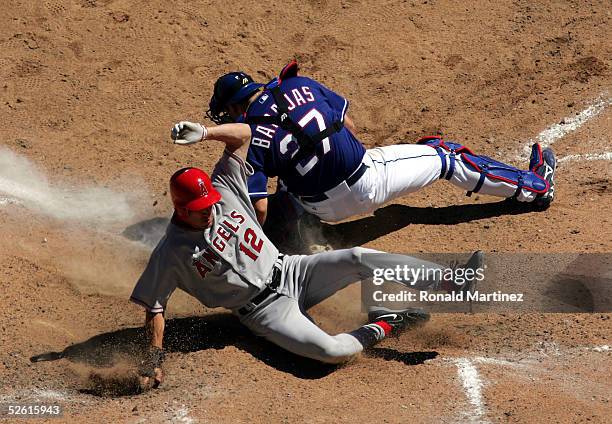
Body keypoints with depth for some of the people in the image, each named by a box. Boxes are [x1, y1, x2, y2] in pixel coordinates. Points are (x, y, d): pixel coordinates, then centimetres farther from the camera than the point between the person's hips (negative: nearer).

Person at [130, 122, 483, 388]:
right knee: (331, 350, -30)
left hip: (290, 273, 4)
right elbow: (155, 306, -9)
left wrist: (203, 133, -20)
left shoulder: (223, 190, -5)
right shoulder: (172, 254, -15)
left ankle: (452, 283, -19)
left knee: (356, 259, -20)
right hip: (263, 308, -4)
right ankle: (383, 326, -2)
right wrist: (154, 360, -16)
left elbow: (243, 133, -4)